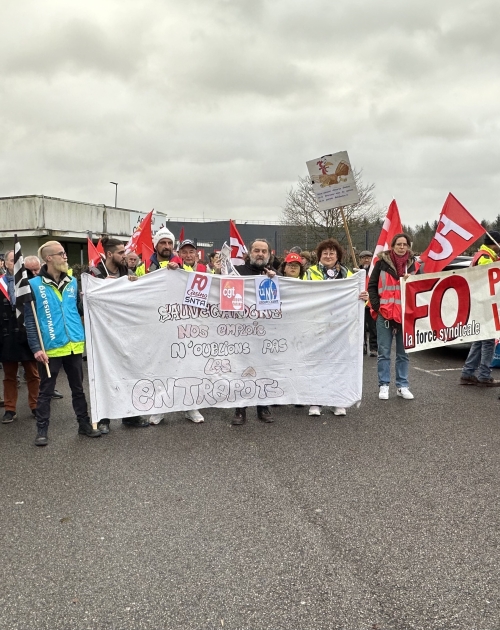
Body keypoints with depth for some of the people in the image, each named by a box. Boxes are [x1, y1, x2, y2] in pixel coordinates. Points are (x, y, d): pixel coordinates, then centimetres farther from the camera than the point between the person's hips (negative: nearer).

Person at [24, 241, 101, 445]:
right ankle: (42, 430, 18)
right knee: (46, 391, 7)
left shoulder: (72, 282, 8)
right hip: (51, 348, -4)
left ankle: (84, 424, 26)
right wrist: (36, 347, -13)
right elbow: (29, 320, -7)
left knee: (78, 388, 15)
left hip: (74, 345, 4)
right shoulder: (35, 285, -7)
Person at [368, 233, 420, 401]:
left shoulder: (413, 264, 8)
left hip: (406, 315, 2)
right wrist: (376, 305, -7)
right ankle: (383, 385, 11)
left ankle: (402, 386, 18)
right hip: (385, 314, -2)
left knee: (403, 353, 9)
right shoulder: (382, 262, 0)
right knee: (384, 352, 3)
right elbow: (372, 286, 2)